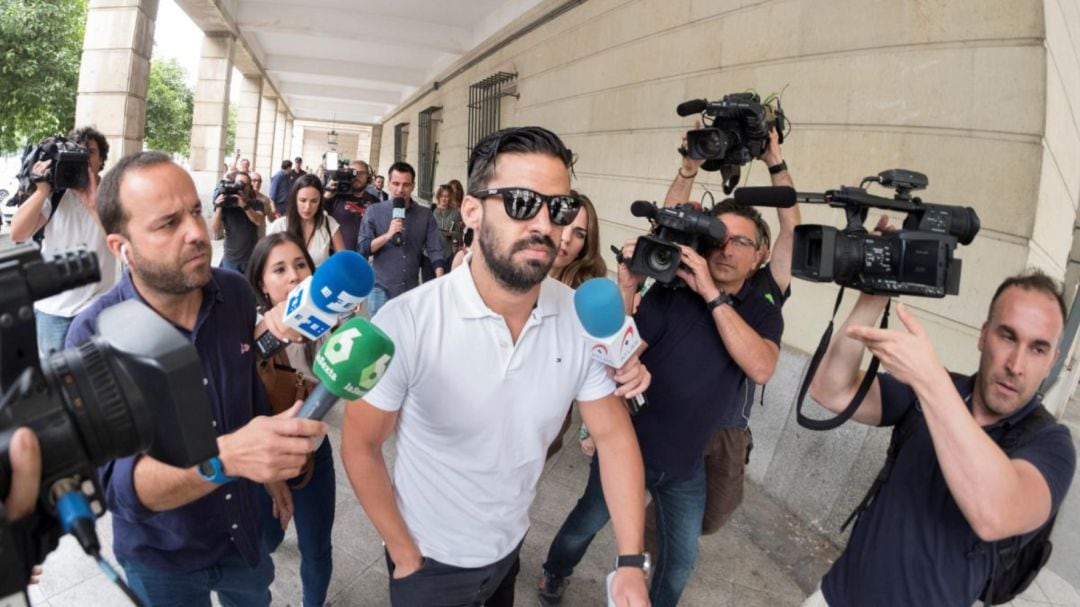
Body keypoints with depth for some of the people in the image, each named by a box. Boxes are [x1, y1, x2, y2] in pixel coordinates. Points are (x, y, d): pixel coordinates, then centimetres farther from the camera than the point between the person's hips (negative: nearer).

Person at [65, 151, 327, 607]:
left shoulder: (237, 292, -13)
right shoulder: (95, 337, -26)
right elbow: (116, 482, -34)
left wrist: (274, 460, 8)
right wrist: (224, 458, -51)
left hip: (244, 529, 3)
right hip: (162, 558, -3)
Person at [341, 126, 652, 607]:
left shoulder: (583, 320, -16)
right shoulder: (404, 324, -27)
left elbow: (613, 434, -7)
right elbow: (360, 446, -15)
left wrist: (631, 562, -10)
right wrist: (405, 555, -9)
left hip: (511, 543, 4)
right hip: (429, 559, -4)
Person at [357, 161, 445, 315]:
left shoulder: (425, 214, 2)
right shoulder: (374, 211, -1)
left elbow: (434, 250, -1)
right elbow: (363, 249, -6)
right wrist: (388, 235, -22)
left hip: (412, 291, 2)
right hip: (382, 290, -1)